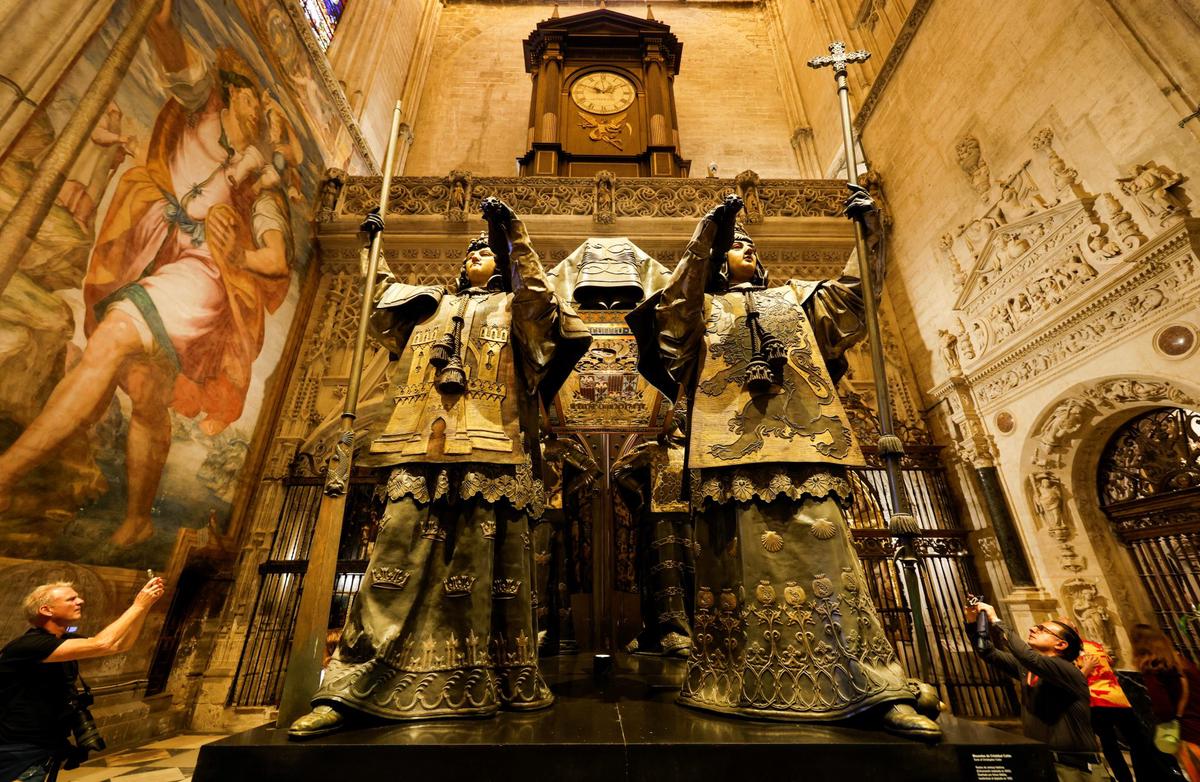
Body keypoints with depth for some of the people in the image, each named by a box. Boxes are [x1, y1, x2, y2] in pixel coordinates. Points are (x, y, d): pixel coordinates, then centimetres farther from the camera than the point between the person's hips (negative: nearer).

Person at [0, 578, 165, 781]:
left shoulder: (64, 642, 6)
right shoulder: (27, 644, -24)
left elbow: (120, 645, 6)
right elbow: (100, 645, -35)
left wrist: (145, 606, -7)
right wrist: (138, 605, -26)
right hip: (19, 755, -8)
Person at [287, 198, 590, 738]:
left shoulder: (512, 306, 20)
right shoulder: (428, 305, 30)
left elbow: (536, 288, 0)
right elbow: (380, 304, 42)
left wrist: (513, 231, -3)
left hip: (488, 448, -2)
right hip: (423, 447, 3)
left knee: (486, 562, -4)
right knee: (397, 558, -5)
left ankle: (478, 686, 6)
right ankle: (348, 690, 0)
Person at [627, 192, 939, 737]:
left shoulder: (795, 298, 30)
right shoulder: (704, 307, 21)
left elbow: (852, 296, 18)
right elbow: (675, 301, 0)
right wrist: (707, 232, -4)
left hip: (802, 442, 3)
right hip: (734, 445, -2)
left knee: (825, 554, -5)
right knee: (745, 560, -5)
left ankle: (874, 690, -1)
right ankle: (743, 686, 5)